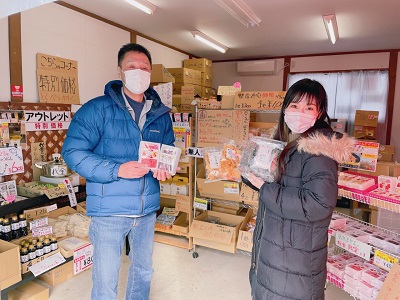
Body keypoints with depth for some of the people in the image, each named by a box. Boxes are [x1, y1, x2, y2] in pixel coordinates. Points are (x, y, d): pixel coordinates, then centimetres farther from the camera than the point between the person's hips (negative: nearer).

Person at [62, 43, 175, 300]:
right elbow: (73, 152, -13)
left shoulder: (161, 114, 6)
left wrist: (164, 167, -8)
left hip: (148, 209, 5)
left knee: (144, 271, 23)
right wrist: (117, 170, -24)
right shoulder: (97, 109, -9)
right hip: (109, 210, -5)